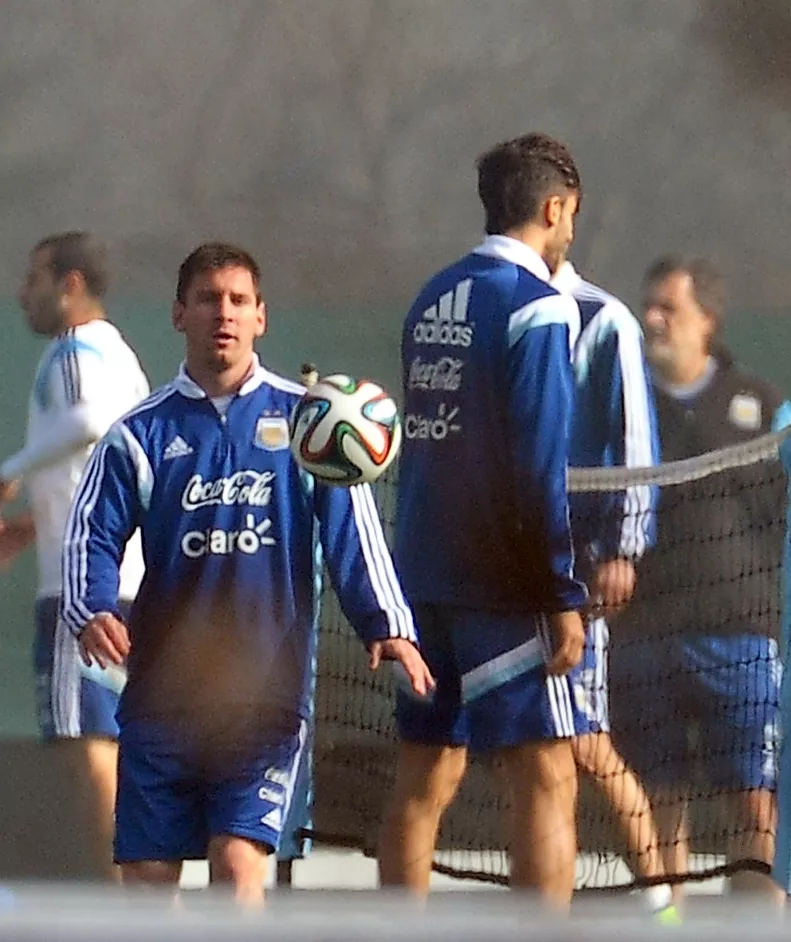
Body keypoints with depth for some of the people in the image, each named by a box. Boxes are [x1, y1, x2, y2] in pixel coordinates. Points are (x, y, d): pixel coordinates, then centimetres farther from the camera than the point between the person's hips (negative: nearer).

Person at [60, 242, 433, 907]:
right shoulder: (143, 433, 8)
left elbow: (351, 530, 1)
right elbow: (93, 534, 4)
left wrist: (388, 625, -13)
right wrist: (93, 613, -16)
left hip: (268, 686, -2)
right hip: (162, 689, 2)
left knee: (239, 861, -14)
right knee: (148, 873, 2)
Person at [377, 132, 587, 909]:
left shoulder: (433, 300, 11)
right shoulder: (537, 307, -11)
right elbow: (541, 466, -15)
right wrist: (564, 597, -13)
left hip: (425, 575, 8)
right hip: (502, 584, -8)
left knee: (423, 782, 9)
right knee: (546, 779, -7)